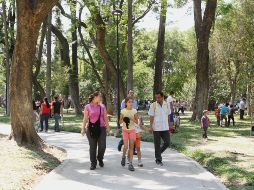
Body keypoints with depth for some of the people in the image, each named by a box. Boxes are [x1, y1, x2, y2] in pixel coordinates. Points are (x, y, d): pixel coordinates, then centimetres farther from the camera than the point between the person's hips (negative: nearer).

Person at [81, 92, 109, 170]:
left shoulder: (102, 106, 10)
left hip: (101, 128, 2)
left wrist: (107, 127, 6)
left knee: (102, 146, -5)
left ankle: (100, 159, 24)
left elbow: (105, 117, 11)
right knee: (92, 147, 4)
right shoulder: (88, 107, 1)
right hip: (91, 128, -2)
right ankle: (93, 164, 17)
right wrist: (83, 128, -4)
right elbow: (85, 119, 1)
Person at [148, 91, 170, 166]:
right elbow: (151, 116, -6)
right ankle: (158, 160, 14)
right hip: (156, 128, -3)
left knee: (167, 143, 1)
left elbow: (168, 116, 12)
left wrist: (169, 125, 13)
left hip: (165, 128, 3)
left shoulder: (166, 104, 5)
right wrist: (151, 127, -13)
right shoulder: (153, 105, -6)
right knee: (157, 144, 3)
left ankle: (158, 153, 27)